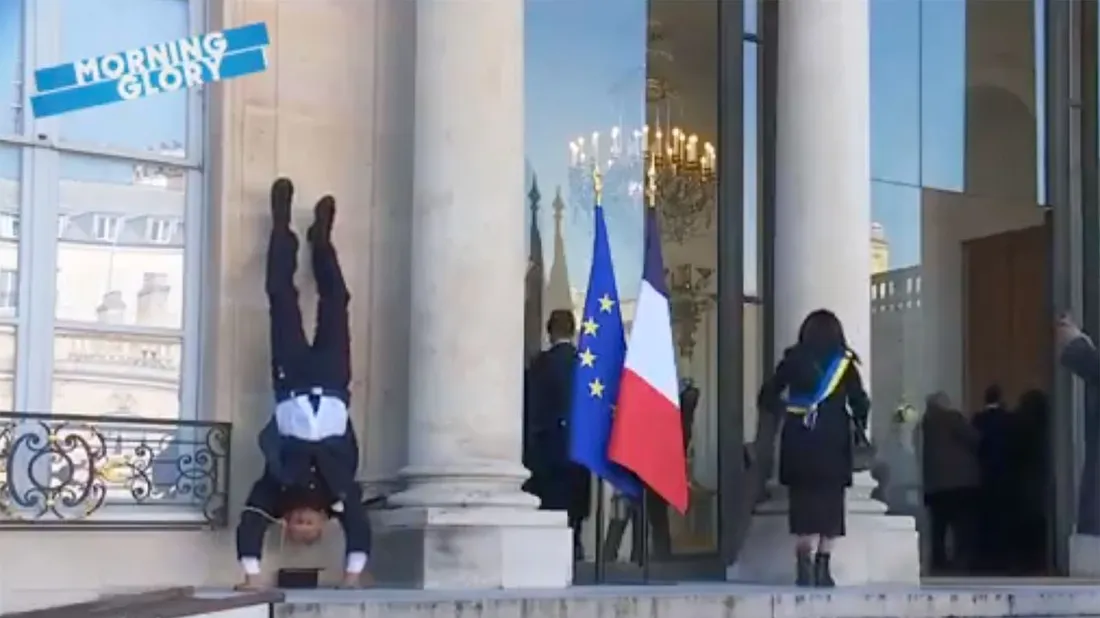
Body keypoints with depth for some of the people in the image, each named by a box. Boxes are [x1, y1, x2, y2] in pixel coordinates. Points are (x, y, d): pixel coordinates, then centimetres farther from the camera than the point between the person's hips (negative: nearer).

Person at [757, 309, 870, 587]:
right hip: (833, 442, -1)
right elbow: (860, 404, -2)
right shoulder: (844, 362, 2)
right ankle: (822, 565, -4)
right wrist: (860, 427, 15)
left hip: (798, 442, 1)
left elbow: (766, 398, 4)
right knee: (830, 502, 3)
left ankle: (804, 564, -10)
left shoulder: (793, 360, 6)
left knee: (803, 501, 3)